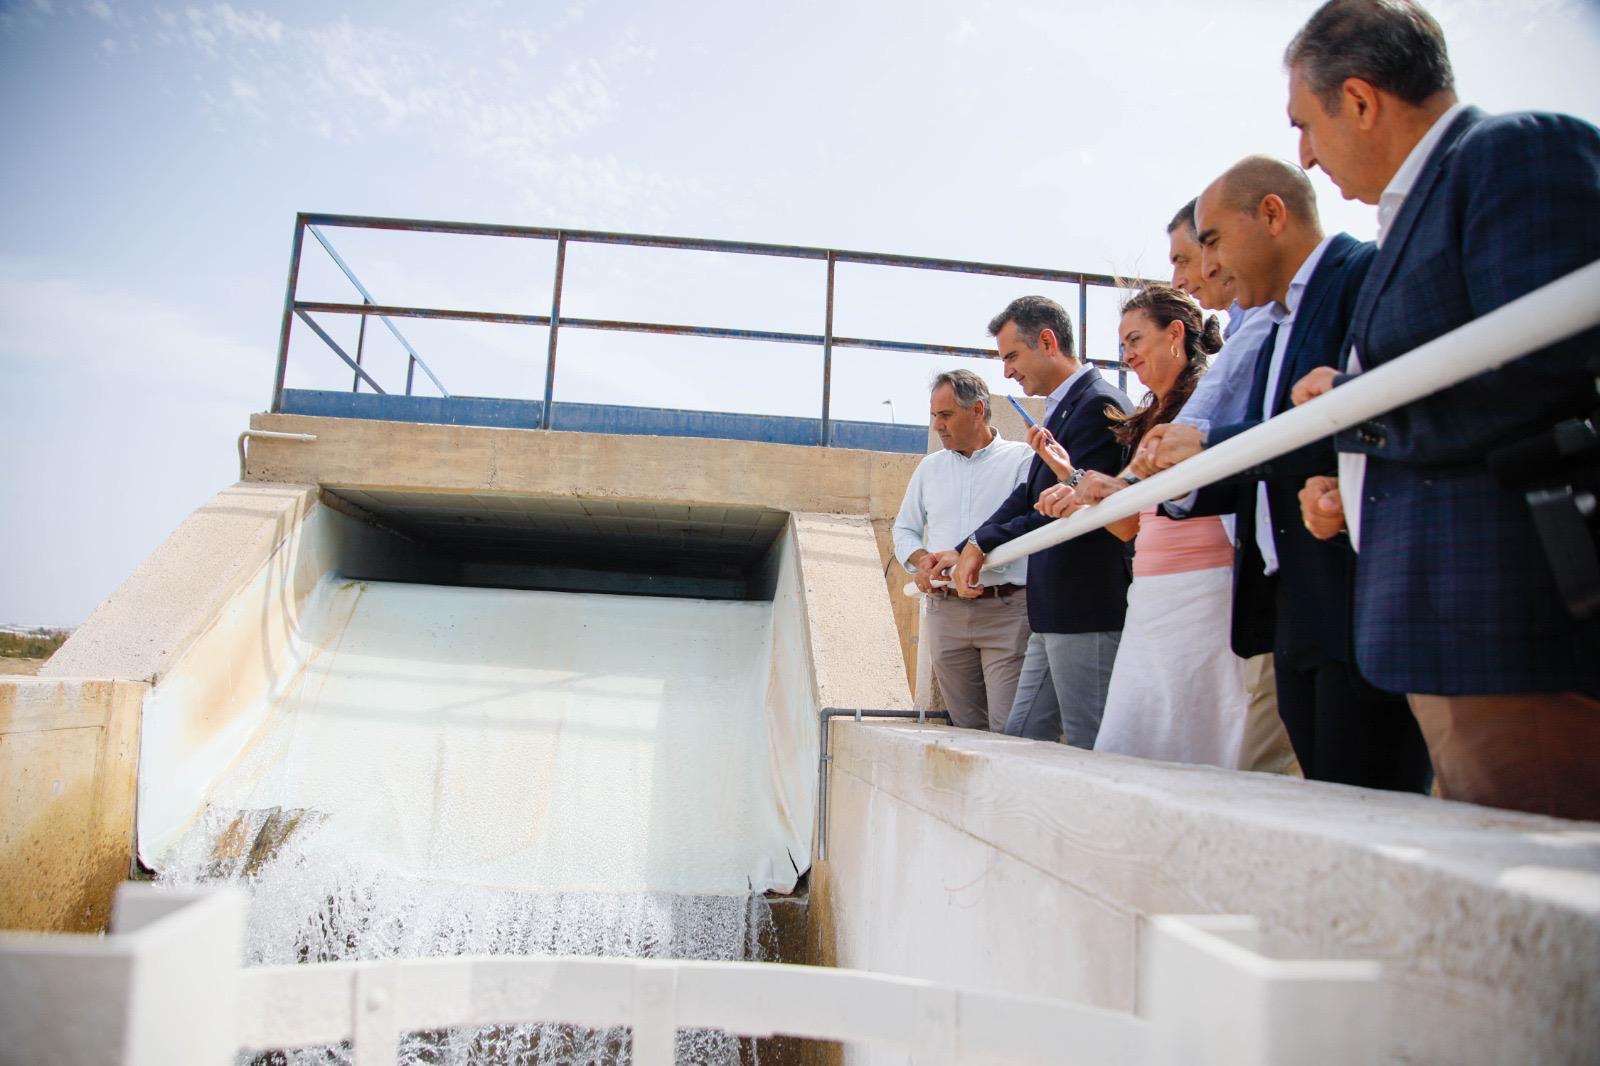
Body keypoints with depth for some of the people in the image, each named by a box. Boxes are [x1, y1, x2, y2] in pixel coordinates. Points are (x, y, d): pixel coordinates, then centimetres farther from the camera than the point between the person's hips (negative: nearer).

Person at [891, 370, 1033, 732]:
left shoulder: (1021, 459, 0)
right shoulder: (930, 467, 16)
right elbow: (904, 530, 21)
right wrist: (922, 560, -1)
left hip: (1006, 610, -5)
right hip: (945, 610, 5)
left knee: (1009, 730, -9)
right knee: (966, 727, 10)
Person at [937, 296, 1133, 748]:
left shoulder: (1100, 405, -14)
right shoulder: (1062, 407, 15)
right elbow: (1028, 497, 18)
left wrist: (983, 544, -14)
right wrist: (966, 550, 9)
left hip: (1088, 610, -10)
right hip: (1056, 613, 10)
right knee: (1022, 738, 15)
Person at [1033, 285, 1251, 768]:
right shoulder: (1150, 418, 21)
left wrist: (1125, 487, -23)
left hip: (1200, 595, -8)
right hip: (1149, 599, 8)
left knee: (1188, 756, -5)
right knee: (1120, 754, 3)